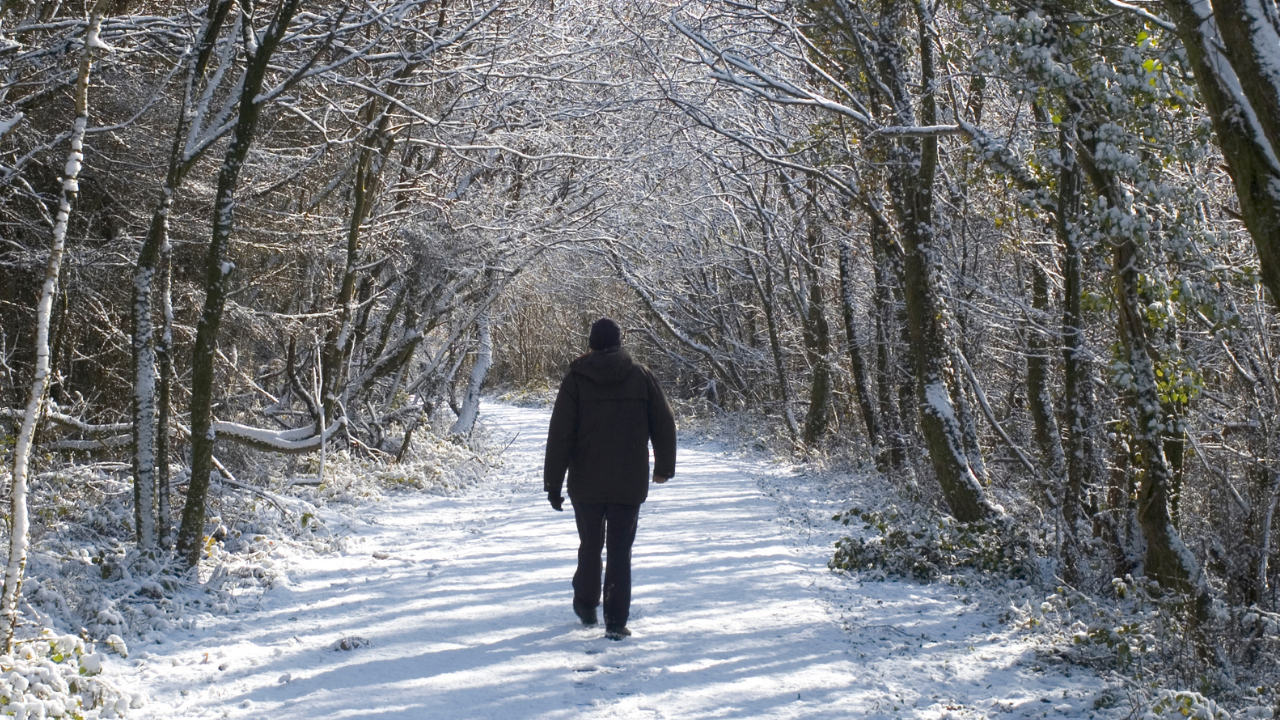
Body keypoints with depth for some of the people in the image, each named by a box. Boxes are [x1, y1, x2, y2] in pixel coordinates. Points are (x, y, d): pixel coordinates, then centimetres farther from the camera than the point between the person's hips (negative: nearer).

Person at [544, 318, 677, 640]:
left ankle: (586, 606, 30)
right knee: (620, 551, 3)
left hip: (587, 483, 0)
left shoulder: (576, 379, -4)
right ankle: (616, 622, -1)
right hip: (630, 484, 0)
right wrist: (664, 467, 18)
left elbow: (560, 434, -6)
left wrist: (553, 483, 0)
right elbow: (664, 424, 4)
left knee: (590, 546, 17)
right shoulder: (641, 376, 0)